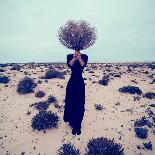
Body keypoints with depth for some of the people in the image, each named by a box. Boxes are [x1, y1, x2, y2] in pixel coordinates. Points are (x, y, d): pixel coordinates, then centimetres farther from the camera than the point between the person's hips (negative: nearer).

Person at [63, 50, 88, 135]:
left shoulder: (84, 56, 2)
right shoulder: (70, 56, 3)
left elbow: (83, 65, -17)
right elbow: (69, 65, -16)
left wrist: (79, 57, -30)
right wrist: (74, 57, -27)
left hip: (80, 83, 0)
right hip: (72, 83, 1)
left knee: (79, 105, 5)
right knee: (71, 104, 9)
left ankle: (77, 126, 23)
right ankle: (73, 123, 31)